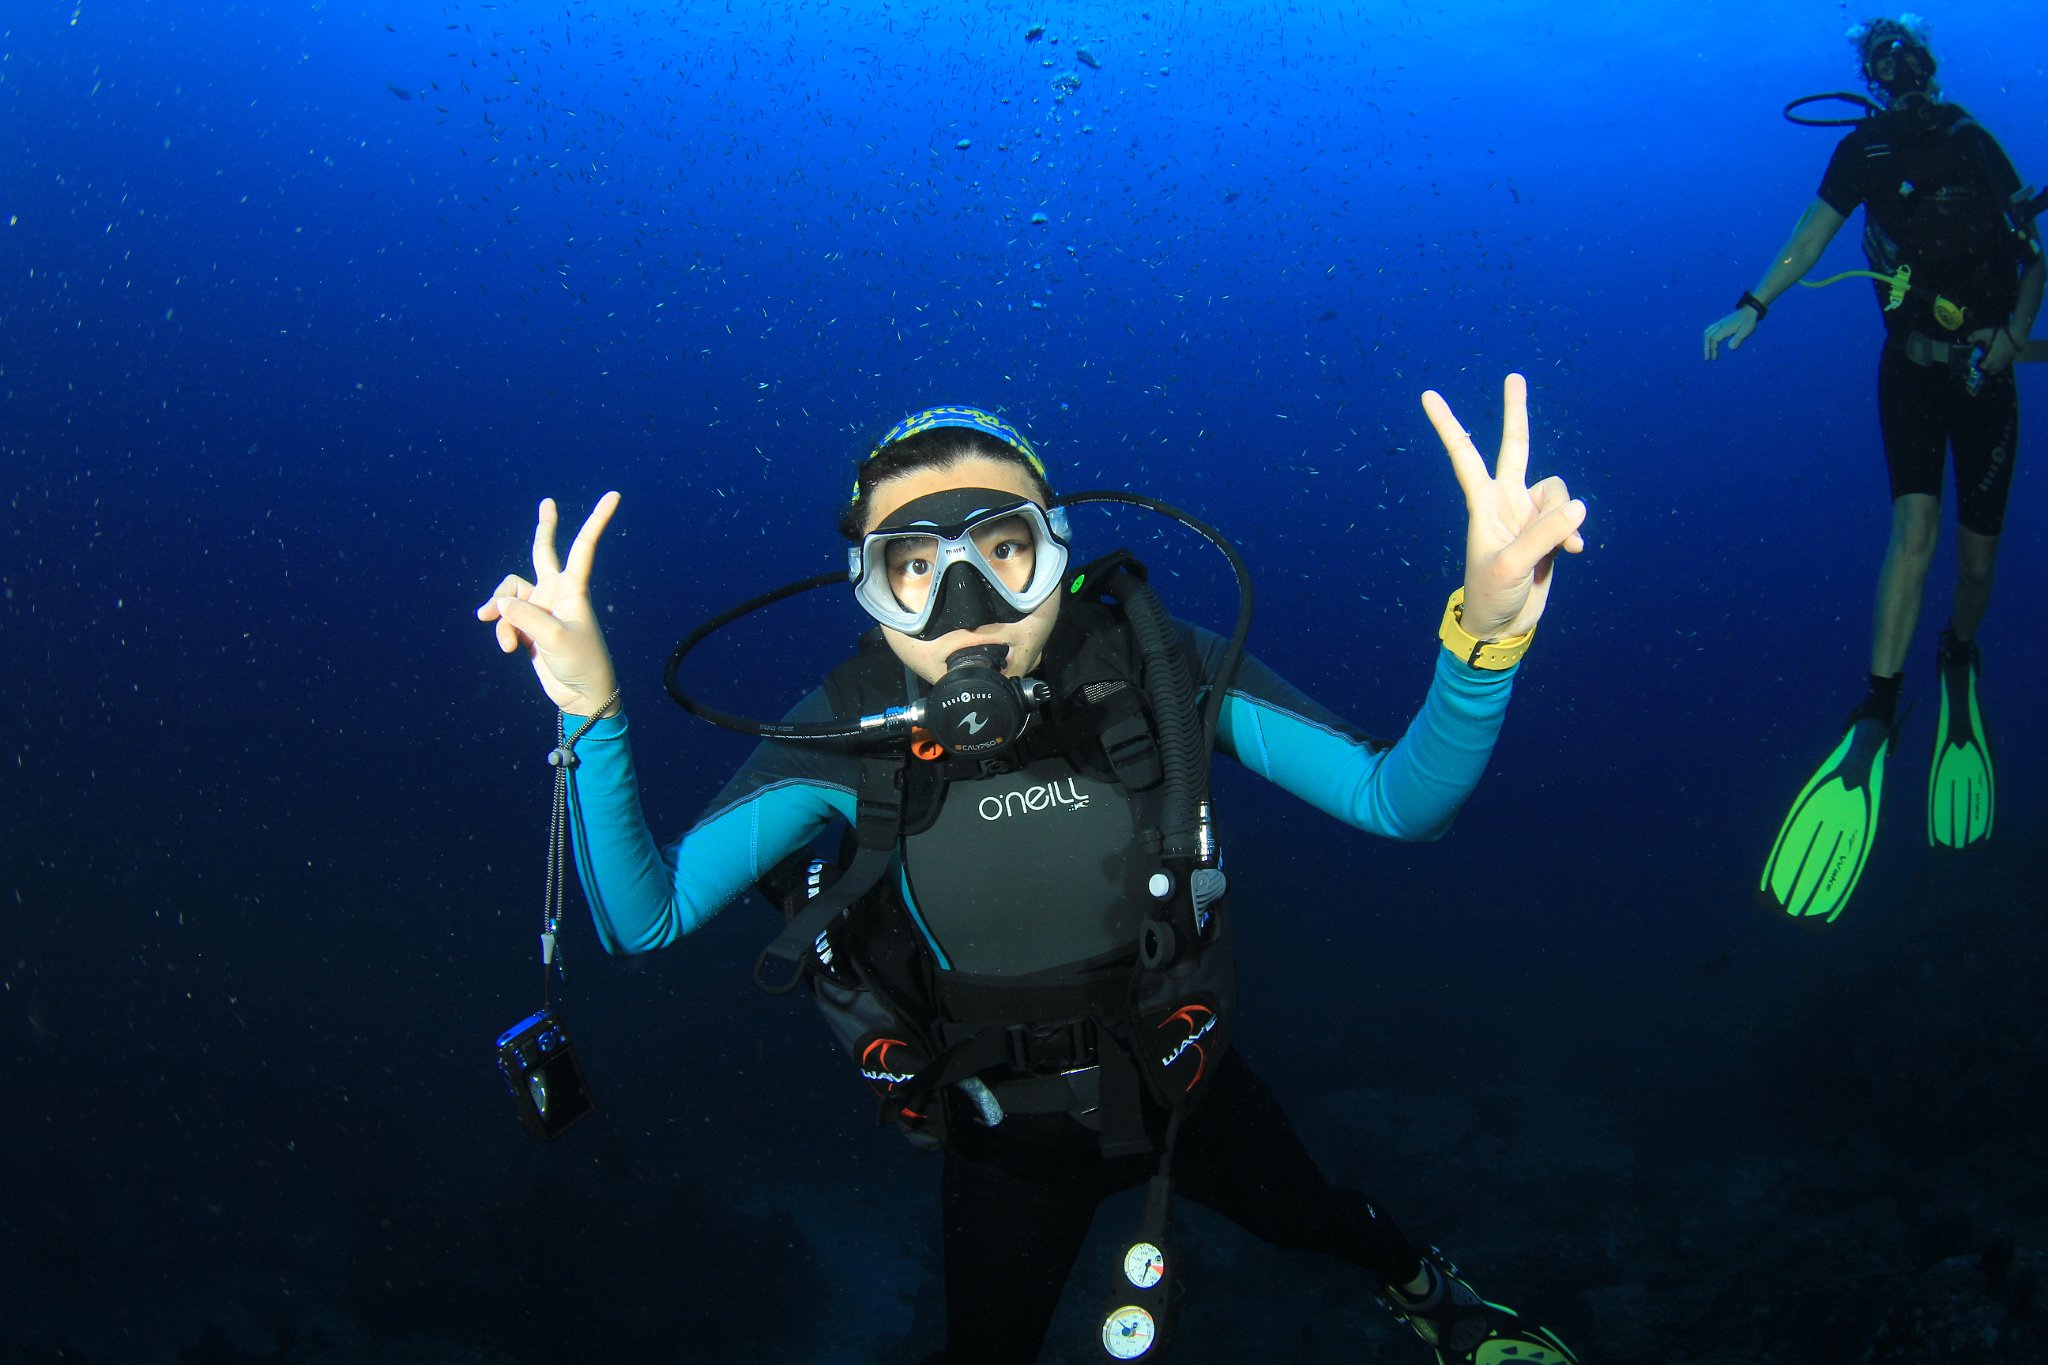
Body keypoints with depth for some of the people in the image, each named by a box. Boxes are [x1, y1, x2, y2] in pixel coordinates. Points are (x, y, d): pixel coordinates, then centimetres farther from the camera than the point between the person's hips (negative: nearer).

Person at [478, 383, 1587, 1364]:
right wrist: (589, 715, -40)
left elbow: (1399, 801, -28)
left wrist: (1484, 631, -47)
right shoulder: (847, 740, -25)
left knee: (1311, 1219, 28)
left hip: (1185, 1080, 1)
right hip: (1004, 1132, 0)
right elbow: (644, 916, -25)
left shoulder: (1158, 672, -27)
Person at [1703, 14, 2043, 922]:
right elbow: (1809, 239, 2)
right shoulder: (1864, 150, 2)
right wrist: (1751, 310, -12)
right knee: (1914, 522, -22)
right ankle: (1877, 719, -25)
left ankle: (1957, 668, 34)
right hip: (1911, 366, -1)